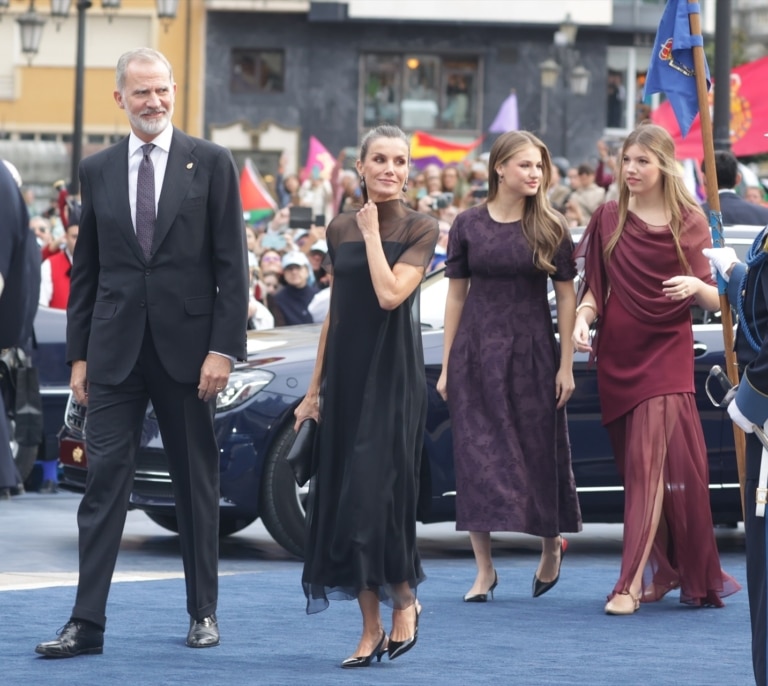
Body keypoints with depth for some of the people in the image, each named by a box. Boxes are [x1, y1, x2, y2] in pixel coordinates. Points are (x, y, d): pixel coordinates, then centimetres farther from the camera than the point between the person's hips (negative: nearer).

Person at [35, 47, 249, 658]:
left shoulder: (211, 163, 0)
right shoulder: (98, 170, 8)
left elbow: (232, 264, -2)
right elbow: (85, 270, 11)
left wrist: (224, 348, -9)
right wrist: (78, 353, 6)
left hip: (188, 347, -2)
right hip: (115, 351, 2)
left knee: (198, 484, 8)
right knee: (105, 480, -3)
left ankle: (204, 613, 19)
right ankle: (87, 623, -4)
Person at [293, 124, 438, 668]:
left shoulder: (419, 229, -3)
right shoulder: (340, 229, 11)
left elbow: (390, 294, -18)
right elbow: (334, 313, 14)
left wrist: (373, 232, -10)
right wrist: (315, 388, 12)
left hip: (393, 374, -5)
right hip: (345, 372, 5)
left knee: (378, 493, -10)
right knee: (343, 496, 2)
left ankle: (404, 602, 12)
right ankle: (371, 628, 9)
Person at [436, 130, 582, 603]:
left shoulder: (550, 227, 0)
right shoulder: (469, 225, 2)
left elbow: (567, 297, 1)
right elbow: (457, 295, 6)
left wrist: (566, 365, -4)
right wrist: (447, 365, 4)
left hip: (532, 352, -1)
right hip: (476, 351, 1)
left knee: (538, 452, 5)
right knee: (477, 457, -1)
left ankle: (552, 545, 30)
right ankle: (485, 569, 6)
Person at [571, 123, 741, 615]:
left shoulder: (690, 223, 0)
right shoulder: (609, 220, 7)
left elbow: (715, 300, 0)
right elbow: (595, 288, 9)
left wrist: (696, 286, -22)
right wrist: (583, 318, -12)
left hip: (667, 354, -3)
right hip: (618, 354, 3)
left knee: (649, 462, -13)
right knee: (638, 465, 7)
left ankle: (631, 584, -17)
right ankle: (663, 571, 19)